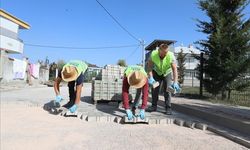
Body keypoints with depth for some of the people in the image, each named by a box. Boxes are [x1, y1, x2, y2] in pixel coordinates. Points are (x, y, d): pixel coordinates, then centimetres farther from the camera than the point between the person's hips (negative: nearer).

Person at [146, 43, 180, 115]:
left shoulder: (171, 56, -33)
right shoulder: (153, 54, -29)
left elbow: (174, 69, -32)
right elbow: (149, 66, -21)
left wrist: (175, 82, -39)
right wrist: (150, 77, -32)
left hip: (167, 73, -1)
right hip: (157, 72, 2)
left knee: (167, 90, -9)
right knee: (154, 89, -1)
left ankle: (168, 108, -1)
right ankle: (154, 106, 11)